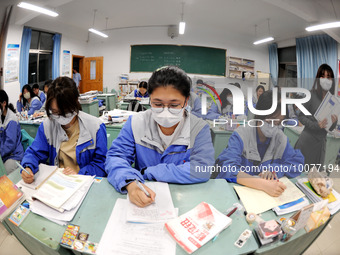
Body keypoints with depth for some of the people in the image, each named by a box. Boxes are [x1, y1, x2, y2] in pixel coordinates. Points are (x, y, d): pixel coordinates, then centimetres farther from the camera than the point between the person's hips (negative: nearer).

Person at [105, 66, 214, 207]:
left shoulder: (199, 128, -8)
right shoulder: (136, 122, -2)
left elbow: (201, 170, -18)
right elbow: (116, 156, -7)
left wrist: (146, 172, -17)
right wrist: (130, 183, -31)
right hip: (140, 202, 2)